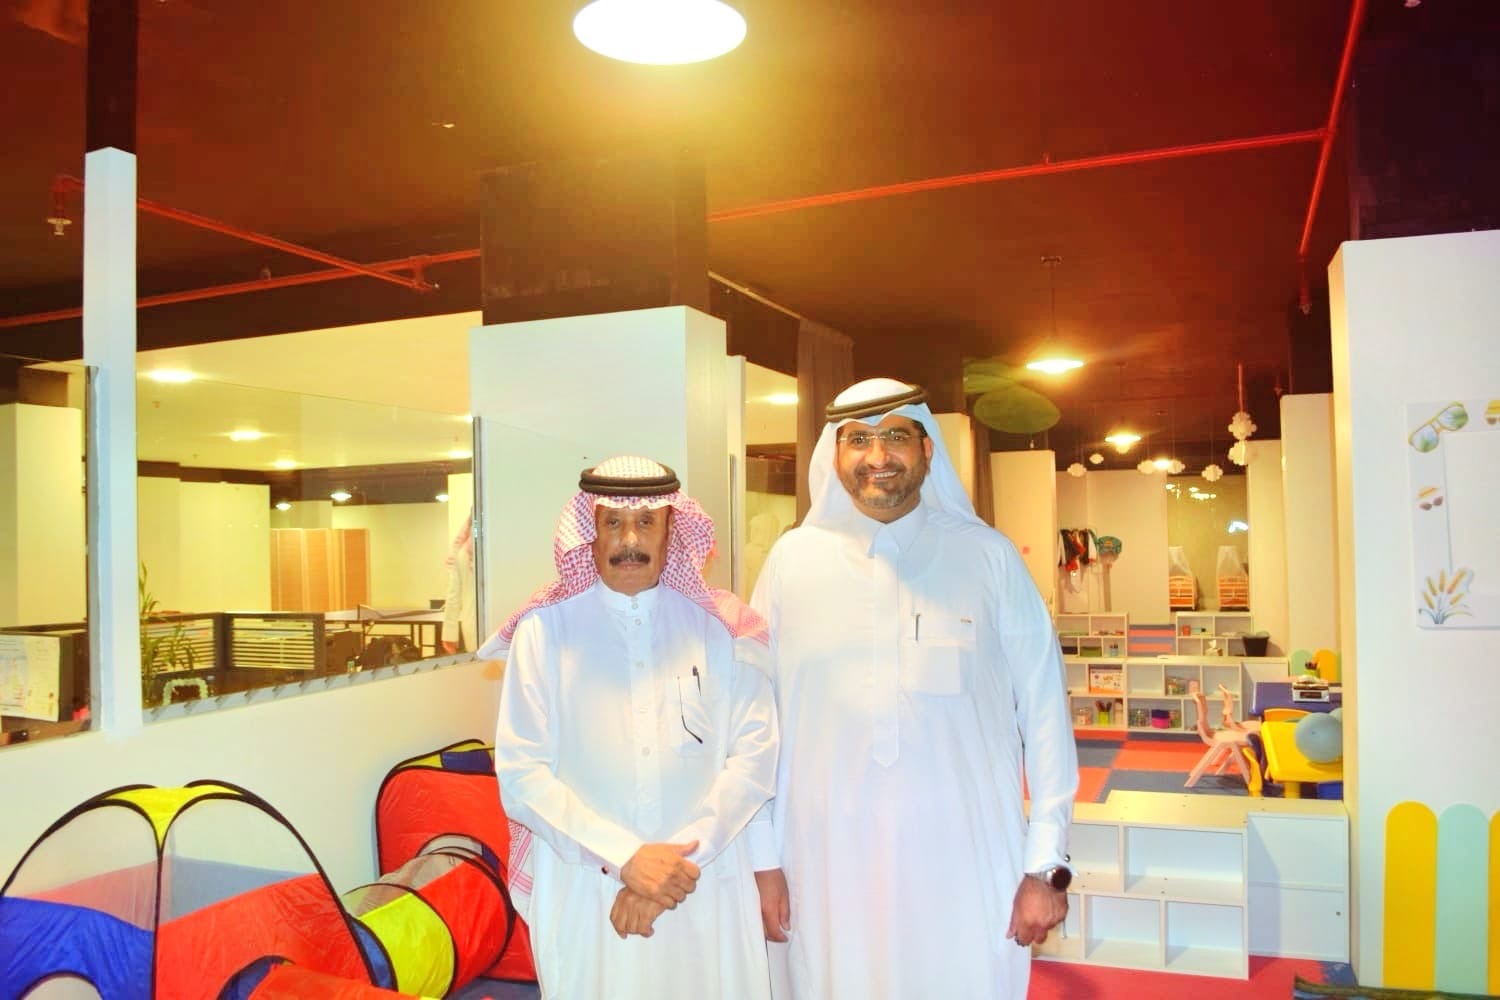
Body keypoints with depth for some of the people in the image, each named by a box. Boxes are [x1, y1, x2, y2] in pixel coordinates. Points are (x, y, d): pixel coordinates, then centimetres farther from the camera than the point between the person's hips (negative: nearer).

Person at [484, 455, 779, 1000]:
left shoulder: (721, 625, 0)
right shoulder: (545, 629, -5)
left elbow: (753, 756, -3)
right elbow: (521, 773, -7)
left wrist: (683, 859, -12)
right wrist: (625, 858, -15)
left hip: (707, 894, 1)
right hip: (582, 892, -1)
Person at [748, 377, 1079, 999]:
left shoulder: (987, 556, -3)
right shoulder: (793, 559, 0)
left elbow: (1043, 712, -1)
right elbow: (759, 719, 2)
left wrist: (1047, 865, -2)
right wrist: (763, 859, 3)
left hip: (963, 865, 0)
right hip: (828, 863, 1)